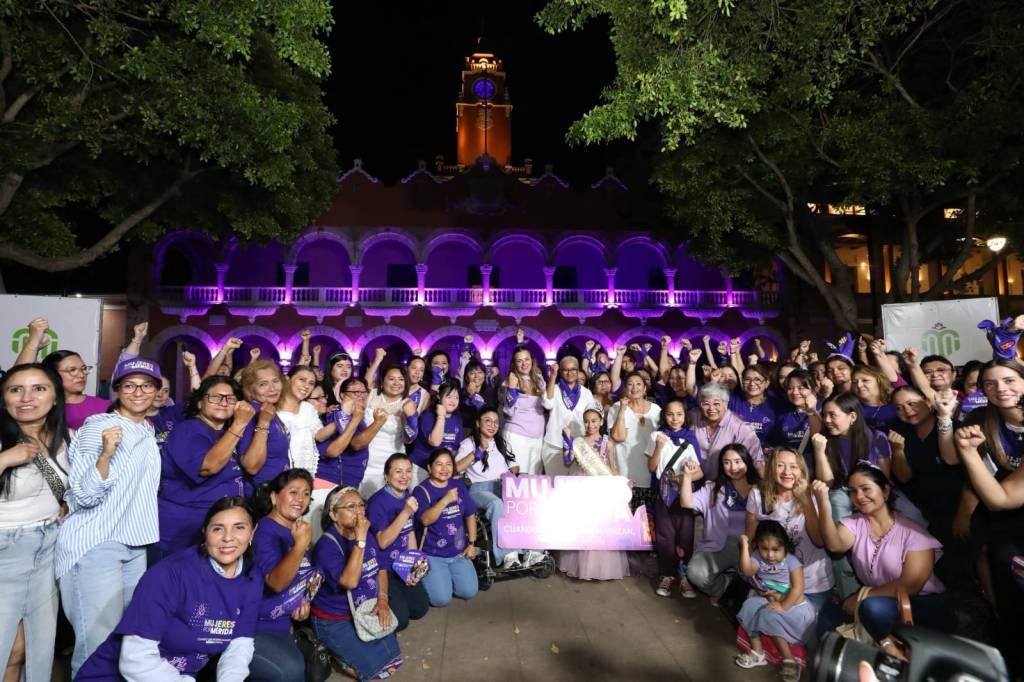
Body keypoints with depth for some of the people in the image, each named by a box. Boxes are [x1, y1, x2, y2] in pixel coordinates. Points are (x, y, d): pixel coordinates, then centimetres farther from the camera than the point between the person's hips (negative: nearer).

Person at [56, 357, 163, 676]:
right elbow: (84, 497, -20)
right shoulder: (98, 427, -12)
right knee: (99, 642, -6)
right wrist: (105, 454, -34)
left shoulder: (150, 431, 10)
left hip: (136, 545, 7)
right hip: (96, 546, -7)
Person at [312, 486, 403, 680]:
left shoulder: (368, 535, 0)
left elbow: (381, 569, 9)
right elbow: (350, 581, -35)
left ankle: (346, 650, 20)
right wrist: (360, 540, -38)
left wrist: (382, 600, -7)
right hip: (335, 620, -7)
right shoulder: (327, 544, -24)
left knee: (393, 662, 4)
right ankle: (335, 653, 8)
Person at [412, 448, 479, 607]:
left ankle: (447, 577, 24)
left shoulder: (458, 485, 4)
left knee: (469, 592, -4)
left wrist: (472, 543, 5)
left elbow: (470, 515, 9)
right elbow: (426, 520, -25)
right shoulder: (421, 490, -11)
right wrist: (445, 500, -34)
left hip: (458, 552, 5)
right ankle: (428, 578, 17)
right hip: (432, 554, -4)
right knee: (441, 598, -14)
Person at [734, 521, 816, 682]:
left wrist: (783, 606, -24)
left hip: (791, 604, -4)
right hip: (766, 600, 5)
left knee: (769, 615, -28)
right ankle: (757, 650, -10)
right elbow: (746, 570, -26)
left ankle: (788, 658, -15)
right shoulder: (757, 558, -5)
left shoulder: (791, 561, -13)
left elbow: (798, 588, -19)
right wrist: (744, 546, -32)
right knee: (750, 606, -21)